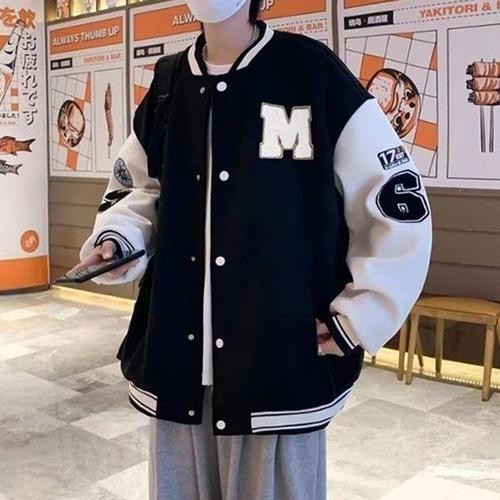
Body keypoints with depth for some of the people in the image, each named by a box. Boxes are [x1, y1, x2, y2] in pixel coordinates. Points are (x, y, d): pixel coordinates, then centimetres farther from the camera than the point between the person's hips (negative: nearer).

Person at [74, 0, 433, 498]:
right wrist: (116, 240, 1)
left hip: (282, 361, -4)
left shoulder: (314, 73, -7)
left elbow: (399, 207, -5)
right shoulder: (167, 86, 8)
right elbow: (135, 188, 21)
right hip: (175, 361, 5)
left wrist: (358, 320, -7)